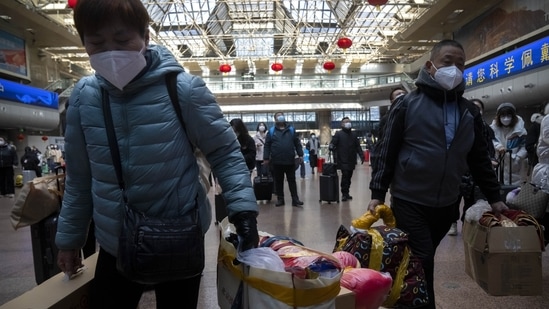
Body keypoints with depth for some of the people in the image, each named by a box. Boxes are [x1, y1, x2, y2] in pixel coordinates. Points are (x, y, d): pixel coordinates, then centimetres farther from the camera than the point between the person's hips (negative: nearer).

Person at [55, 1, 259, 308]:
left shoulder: (184, 89, -15)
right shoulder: (83, 97, -4)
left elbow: (225, 153, -7)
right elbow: (80, 176, 7)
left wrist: (243, 207, -19)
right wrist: (70, 236, 13)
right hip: (115, 245, 3)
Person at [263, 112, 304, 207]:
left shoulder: (291, 130, 10)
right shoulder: (271, 131, 5)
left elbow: (297, 143, 9)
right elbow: (267, 145, 2)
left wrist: (300, 155, 2)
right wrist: (266, 158, -4)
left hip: (290, 161, 1)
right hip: (277, 162, 0)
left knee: (292, 180, 5)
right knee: (278, 181, 8)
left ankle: (295, 199, 9)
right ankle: (280, 199, 18)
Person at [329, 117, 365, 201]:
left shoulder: (354, 134, 16)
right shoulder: (338, 134, 1)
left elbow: (358, 146, 18)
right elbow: (333, 143, -5)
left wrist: (361, 155, 9)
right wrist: (331, 146, -28)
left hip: (351, 160, 5)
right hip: (343, 160, -5)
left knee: (349, 177, 8)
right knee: (345, 175, -12)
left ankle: (346, 193, 17)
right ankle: (344, 194, -3)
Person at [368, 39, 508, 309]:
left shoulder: (469, 112, 6)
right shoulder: (408, 105, -8)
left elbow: (479, 157, 12)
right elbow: (387, 151, -8)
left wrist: (494, 197, 11)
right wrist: (378, 193, -12)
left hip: (447, 204, 5)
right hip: (409, 202, -5)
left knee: (423, 262, 19)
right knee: (420, 264, -3)